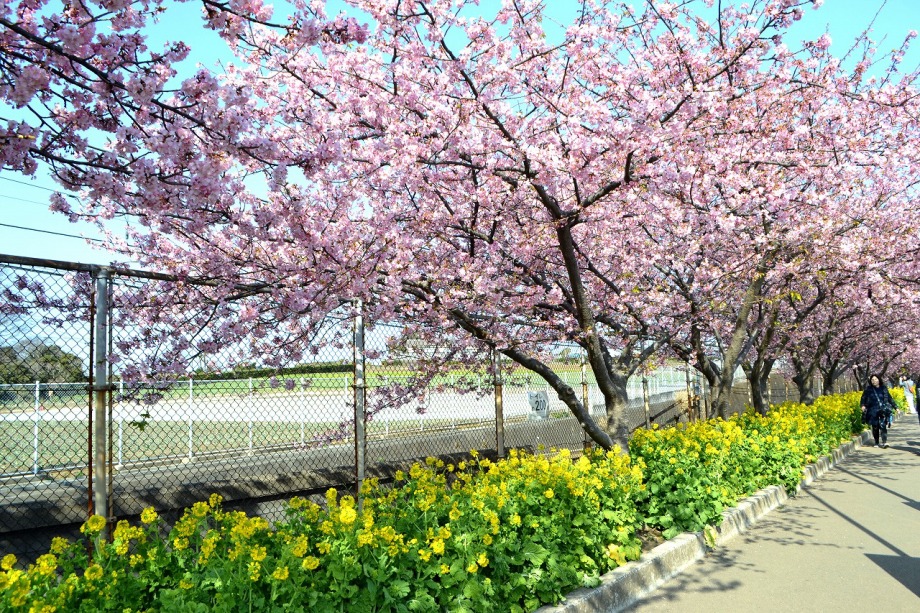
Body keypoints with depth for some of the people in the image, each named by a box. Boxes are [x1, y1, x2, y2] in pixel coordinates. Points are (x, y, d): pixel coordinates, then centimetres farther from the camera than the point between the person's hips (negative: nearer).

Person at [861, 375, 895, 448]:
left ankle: (884, 442, -21)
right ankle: (876, 442, 18)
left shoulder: (884, 388, 9)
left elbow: (890, 399, 17)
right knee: (875, 427, 4)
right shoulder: (868, 389, 5)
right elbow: (863, 398, 4)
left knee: (883, 425, -16)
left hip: (883, 410, 0)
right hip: (873, 411, 0)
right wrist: (862, 405, -14)